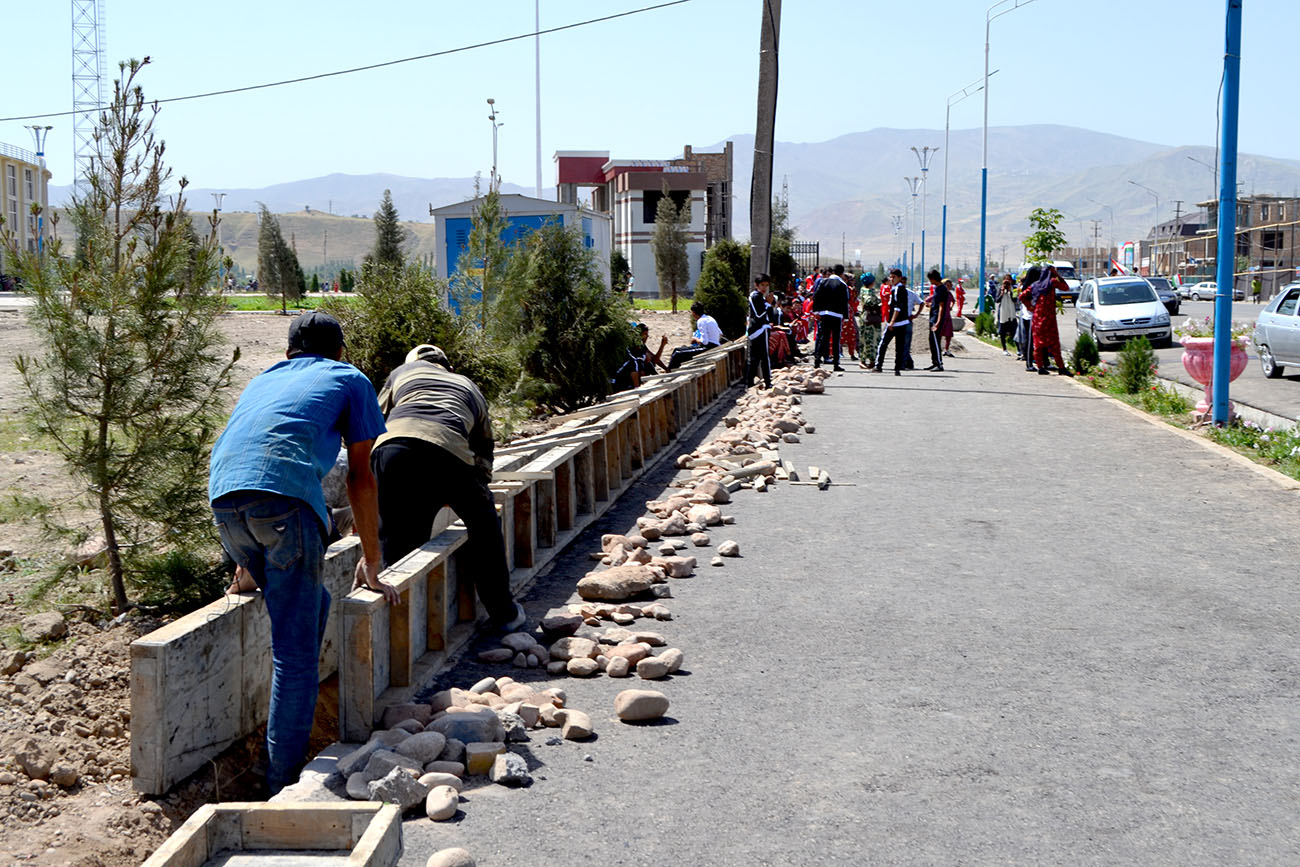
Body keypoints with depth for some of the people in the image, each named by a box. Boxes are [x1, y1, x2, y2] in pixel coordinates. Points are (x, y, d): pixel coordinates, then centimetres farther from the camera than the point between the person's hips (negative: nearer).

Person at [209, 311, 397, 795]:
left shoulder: (261, 381, 37)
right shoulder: (350, 380, 24)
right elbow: (360, 479, 23)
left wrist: (247, 564, 53)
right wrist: (371, 565, 31)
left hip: (223, 499, 5)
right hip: (285, 498, -5)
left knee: (309, 605, 25)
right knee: (294, 650, -3)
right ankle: (284, 783, -4)